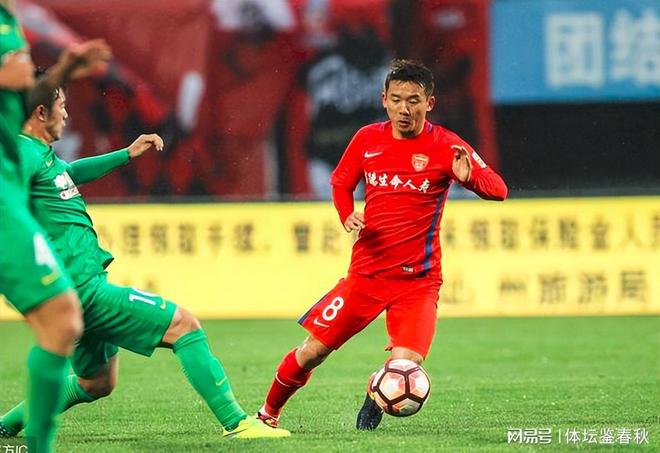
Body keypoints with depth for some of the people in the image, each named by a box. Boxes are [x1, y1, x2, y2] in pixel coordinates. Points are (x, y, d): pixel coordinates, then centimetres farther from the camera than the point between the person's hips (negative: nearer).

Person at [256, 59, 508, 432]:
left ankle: (372, 406, 14)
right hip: (366, 272, 3)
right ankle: (269, 413, 27)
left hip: (418, 279, -3)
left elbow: (498, 190, -17)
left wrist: (469, 176, -39)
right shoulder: (368, 139, 2)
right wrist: (347, 216, -4)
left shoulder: (445, 146, -9)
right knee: (312, 352, 1)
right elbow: (340, 183, 17)